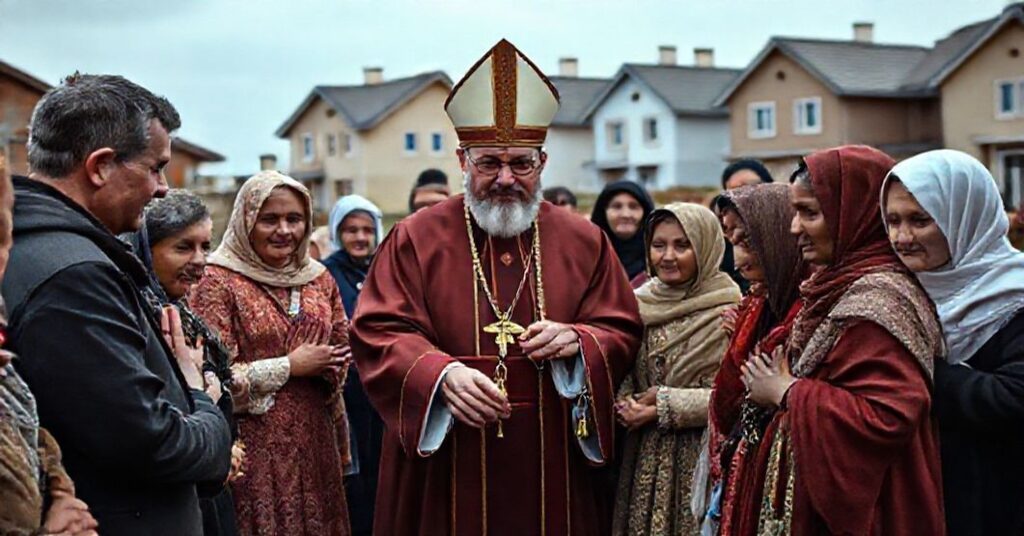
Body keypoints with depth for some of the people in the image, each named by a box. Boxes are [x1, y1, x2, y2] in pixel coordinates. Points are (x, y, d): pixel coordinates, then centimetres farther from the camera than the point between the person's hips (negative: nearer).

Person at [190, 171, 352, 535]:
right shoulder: (218, 282, -8)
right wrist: (289, 366, -13)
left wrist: (326, 368, -3)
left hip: (314, 440, 6)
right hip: (254, 445, -5)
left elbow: (342, 351, 18)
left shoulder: (318, 279, 10)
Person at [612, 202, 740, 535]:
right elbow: (620, 374, 14)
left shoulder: (728, 311, -8)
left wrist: (666, 405, -16)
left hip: (702, 458, -4)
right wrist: (625, 404, -7)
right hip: (643, 458, 4)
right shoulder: (639, 305, 8)